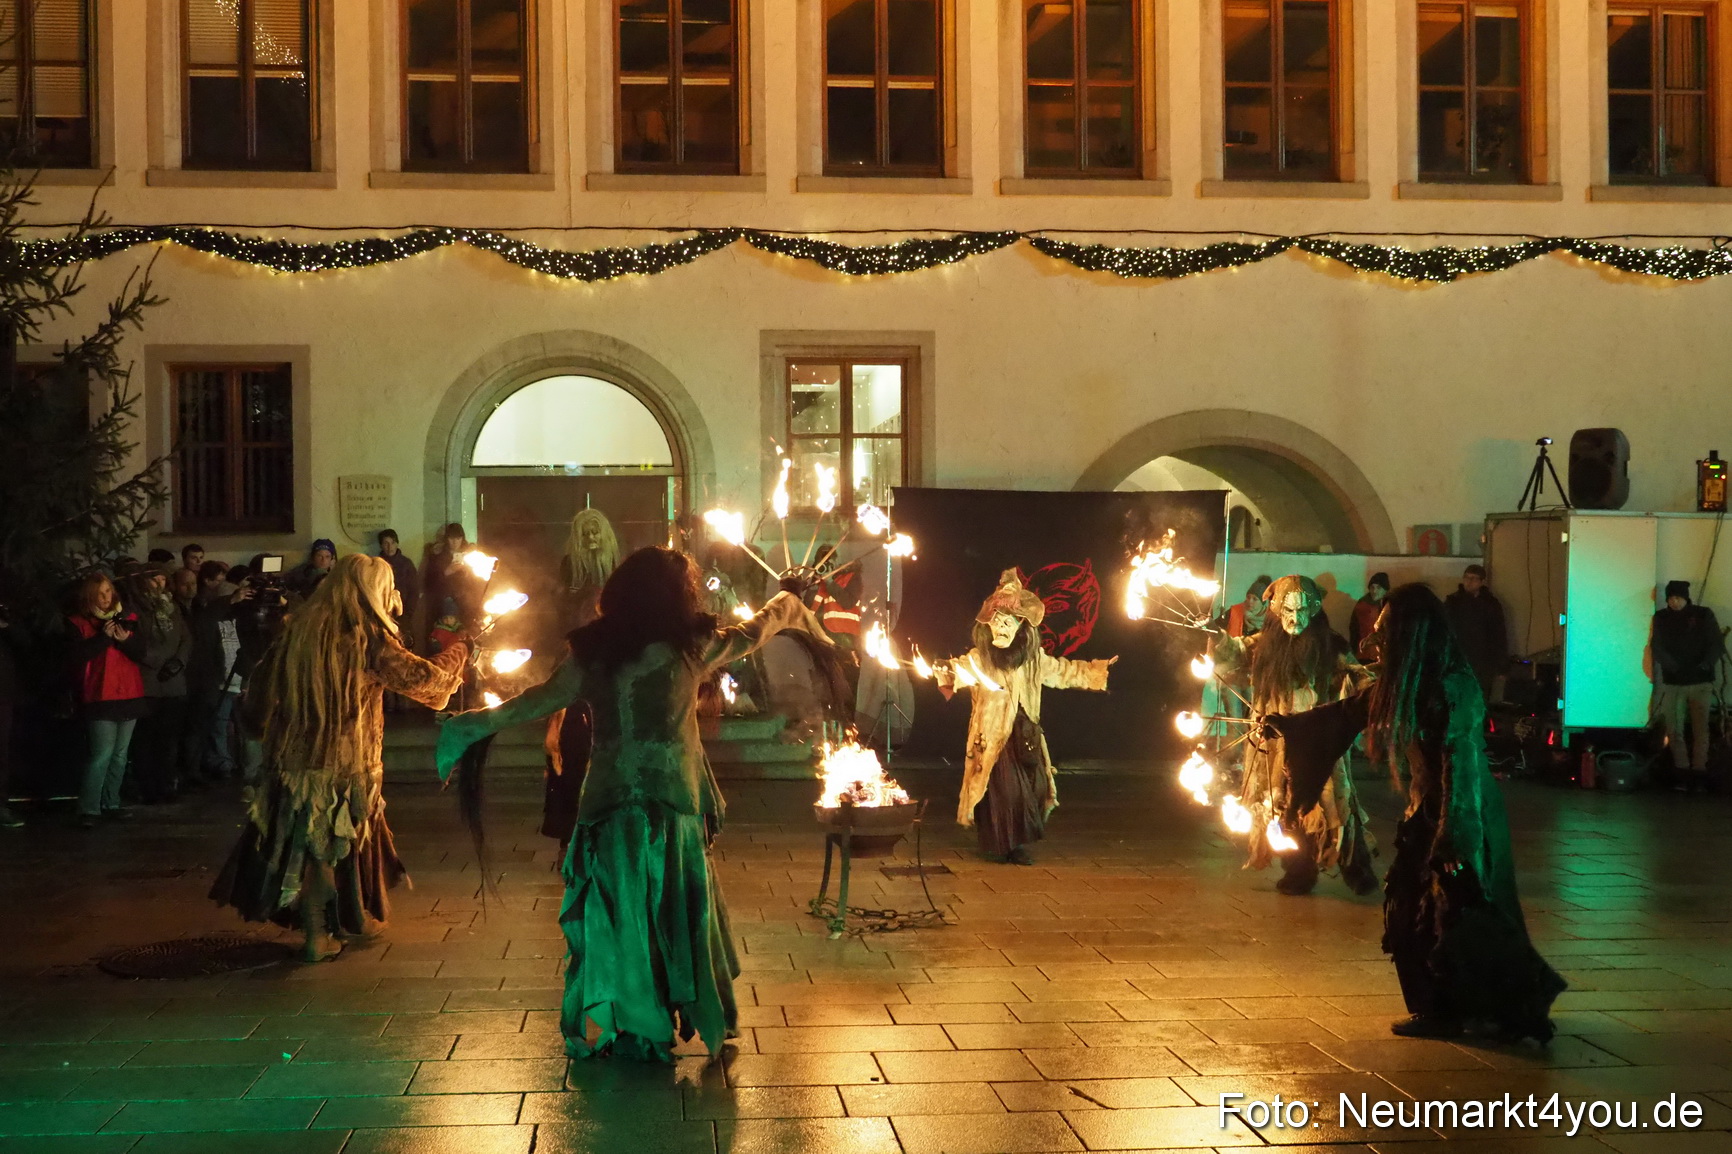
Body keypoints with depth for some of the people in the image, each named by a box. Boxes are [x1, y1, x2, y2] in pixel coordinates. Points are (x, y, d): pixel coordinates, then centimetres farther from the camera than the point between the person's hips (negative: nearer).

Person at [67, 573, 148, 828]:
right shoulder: (79, 623, -3)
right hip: (100, 697, -5)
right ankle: (88, 809, -9)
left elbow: (140, 654, 3)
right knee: (102, 754, -12)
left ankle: (111, 803, 19)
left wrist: (126, 640, -15)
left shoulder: (127, 618, 7)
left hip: (128, 695, 5)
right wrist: (103, 637, -20)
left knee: (120, 754, 9)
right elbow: (79, 656, -15)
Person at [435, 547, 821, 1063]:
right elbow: (752, 632, 12)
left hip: (606, 803, 3)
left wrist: (474, 724, 19)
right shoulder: (690, 648, -4)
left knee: (612, 918, 10)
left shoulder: (593, 654, 0)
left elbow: (542, 699, 7)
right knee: (670, 916, 9)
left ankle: (599, 1029, 16)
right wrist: (789, 605, 33)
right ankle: (646, 1034, 15)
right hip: (670, 805, -2)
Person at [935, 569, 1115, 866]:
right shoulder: (978, 659, -7)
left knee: (1031, 787, 2)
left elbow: (1064, 671, 22)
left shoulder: (1033, 659, 7)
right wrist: (946, 675, -49)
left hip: (1026, 737, 4)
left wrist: (1095, 671, 26)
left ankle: (1019, 844, 14)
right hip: (993, 737, -4)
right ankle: (998, 845, 6)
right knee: (1000, 788, -7)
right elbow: (959, 671, -26)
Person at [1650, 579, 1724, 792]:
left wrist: (1704, 666, -18)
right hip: (1673, 683, 1)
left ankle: (1699, 773, -1)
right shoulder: (1661, 618, 6)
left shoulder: (1703, 614, 2)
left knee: (1700, 729, -4)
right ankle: (1683, 773, 2)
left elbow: (1717, 644, -1)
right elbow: (1657, 647, -1)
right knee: (1674, 730, -3)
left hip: (1701, 682, -1)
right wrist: (1676, 668, -17)